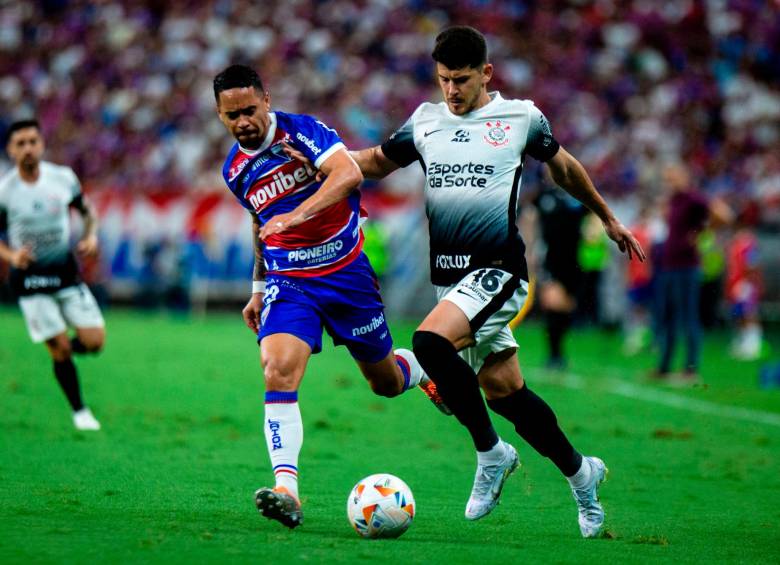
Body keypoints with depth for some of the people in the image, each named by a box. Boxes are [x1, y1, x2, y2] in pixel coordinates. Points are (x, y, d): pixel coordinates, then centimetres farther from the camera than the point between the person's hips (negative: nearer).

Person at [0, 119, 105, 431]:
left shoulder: (63, 178, -5)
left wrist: (91, 235, -9)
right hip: (30, 280, -3)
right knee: (60, 350, -4)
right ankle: (79, 411, 15)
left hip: (67, 273, 3)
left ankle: (64, 348, 28)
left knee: (94, 341, -7)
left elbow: (87, 210, 11)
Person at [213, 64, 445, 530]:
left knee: (385, 382, 11)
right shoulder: (235, 170, 4)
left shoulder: (301, 130, -13)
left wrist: (297, 215, -41)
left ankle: (422, 370, 49)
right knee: (279, 372, -23)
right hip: (288, 280, 3)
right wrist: (258, 289, 22)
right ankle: (287, 491, -30)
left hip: (347, 271, -3)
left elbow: (349, 173, -30)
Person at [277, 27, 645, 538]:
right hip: (450, 276, 5)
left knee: (430, 342, -28)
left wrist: (608, 220, 28)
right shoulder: (425, 122, 10)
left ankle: (491, 453, -13)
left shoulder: (521, 117, 1)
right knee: (505, 393, 7)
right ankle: (579, 471, 26)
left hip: (498, 270, -5)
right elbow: (378, 162, 24)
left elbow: (564, 168, 17)